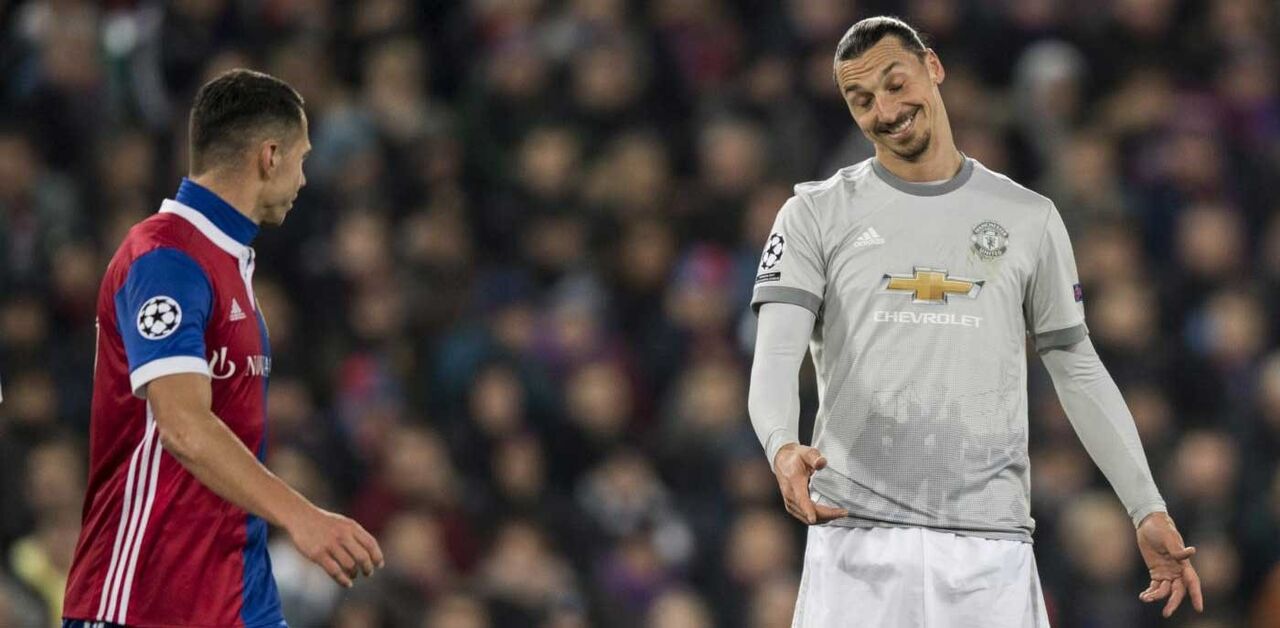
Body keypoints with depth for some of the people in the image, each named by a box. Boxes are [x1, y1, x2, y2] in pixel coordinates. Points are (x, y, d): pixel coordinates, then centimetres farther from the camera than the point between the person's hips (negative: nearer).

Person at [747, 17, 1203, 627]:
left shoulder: (1029, 219, 13)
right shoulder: (815, 214, 8)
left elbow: (1078, 370, 17)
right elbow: (776, 354, -4)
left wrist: (1148, 509, 10)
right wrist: (783, 448, -26)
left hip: (990, 543, 1)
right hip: (857, 539, -1)